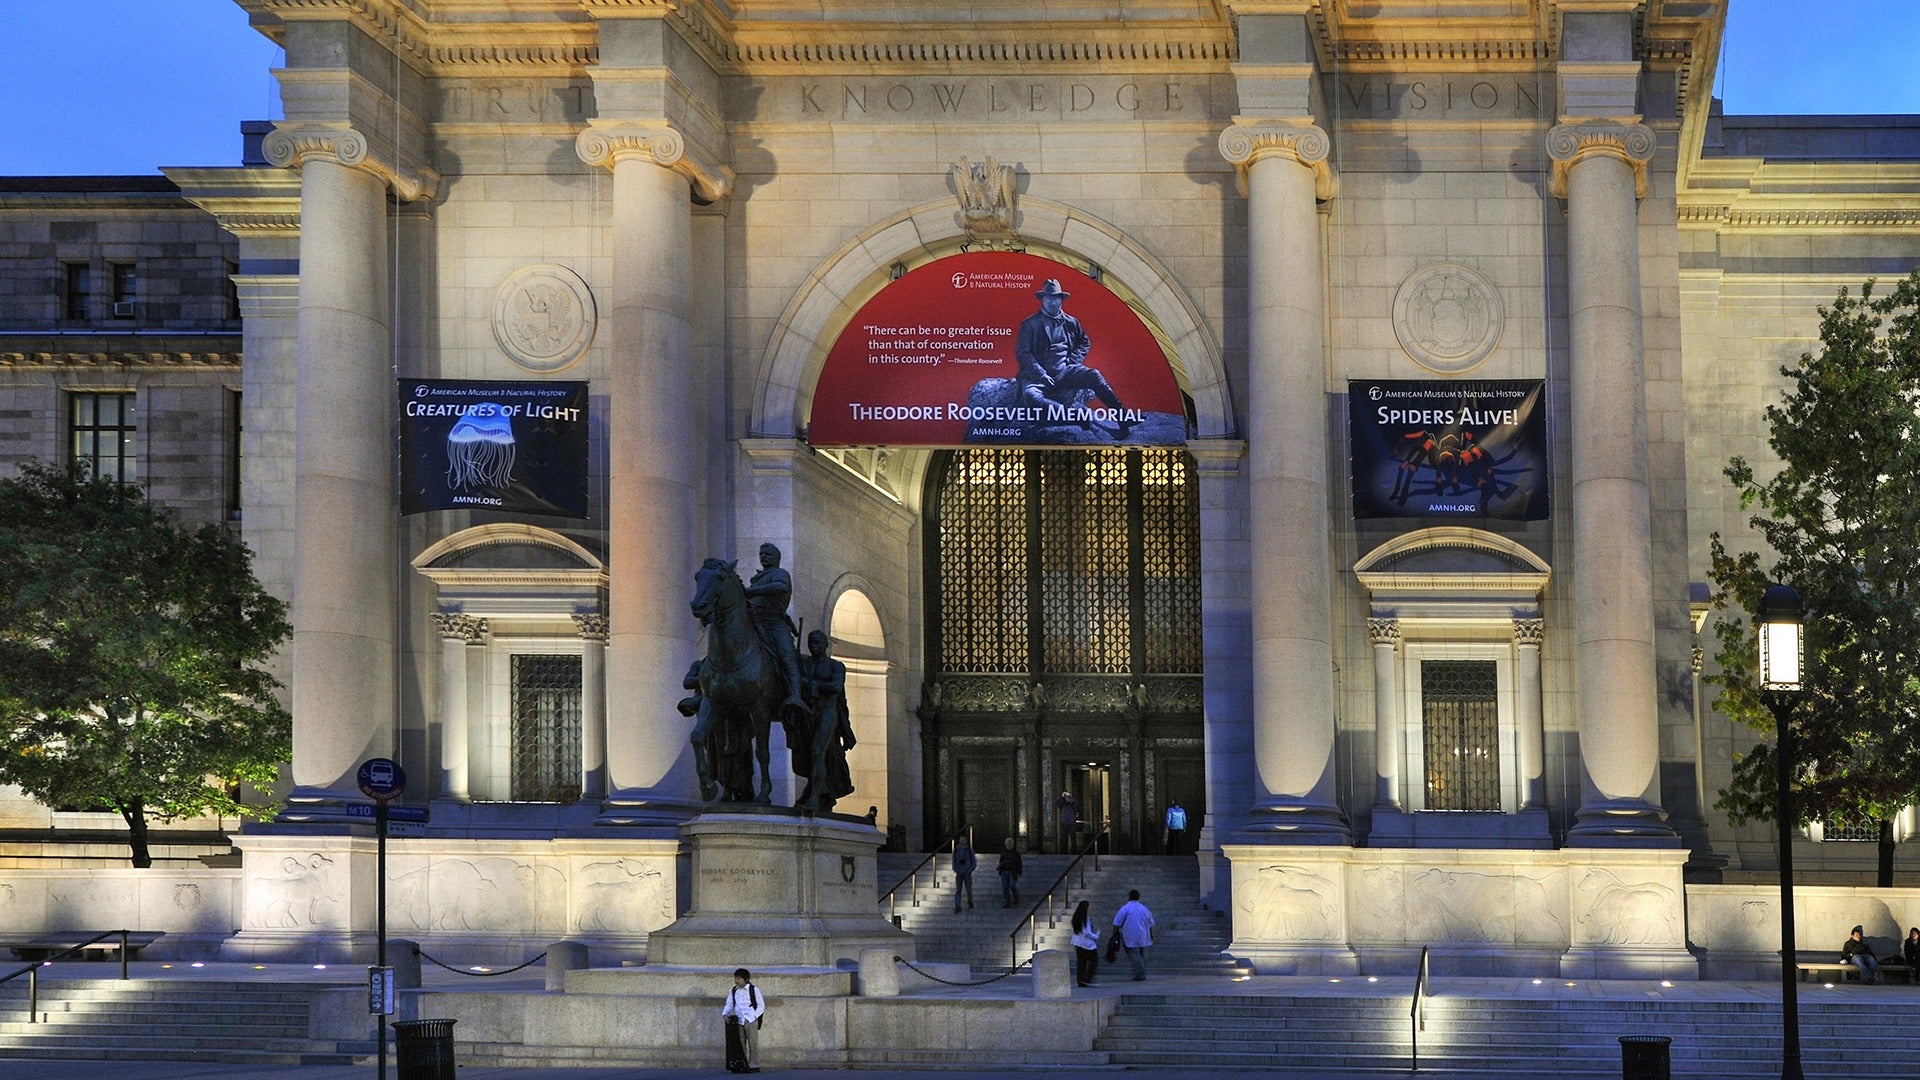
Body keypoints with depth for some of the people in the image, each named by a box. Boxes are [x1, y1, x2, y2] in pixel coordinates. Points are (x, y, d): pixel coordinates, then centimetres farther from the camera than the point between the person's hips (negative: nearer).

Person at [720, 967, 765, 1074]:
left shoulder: (753, 990, -3)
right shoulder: (733, 991, 9)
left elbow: (761, 1005, 0)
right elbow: (729, 1004, 15)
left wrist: (756, 1016, -11)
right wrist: (725, 1014, -4)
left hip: (751, 1020, -5)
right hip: (739, 1020, 5)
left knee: (753, 1043, -6)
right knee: (740, 1044, 6)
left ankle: (753, 1064, -2)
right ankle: (742, 1064, 12)